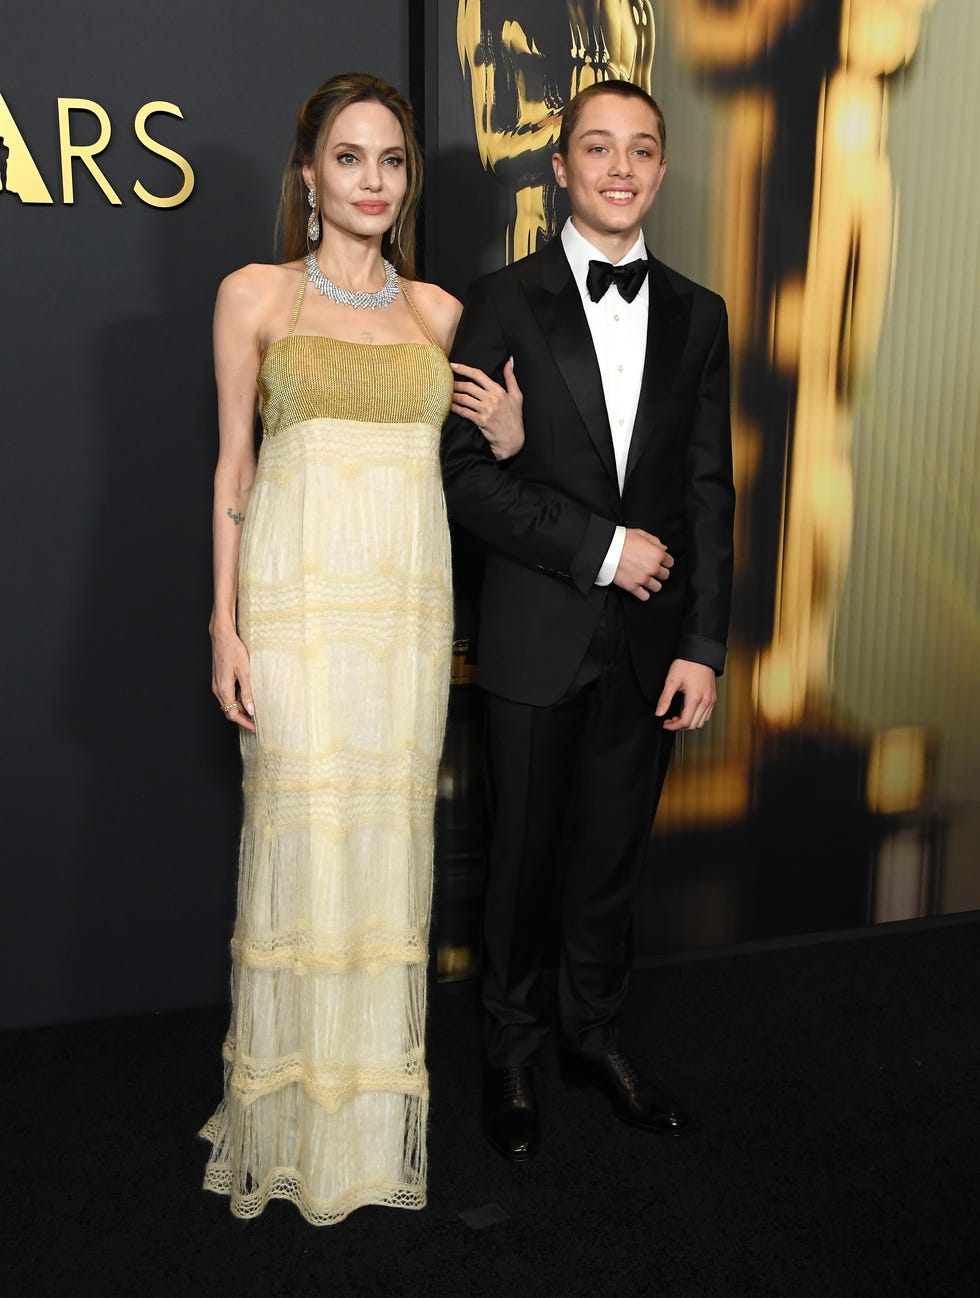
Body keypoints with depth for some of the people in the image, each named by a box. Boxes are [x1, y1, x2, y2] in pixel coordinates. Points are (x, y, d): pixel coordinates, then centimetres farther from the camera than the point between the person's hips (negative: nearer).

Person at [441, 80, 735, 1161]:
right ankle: (511, 1054, 31)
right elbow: (467, 476, -9)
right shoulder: (503, 302, -2)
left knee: (615, 853, 15)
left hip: (651, 640, 3)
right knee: (523, 857, 10)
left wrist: (704, 646, -1)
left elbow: (708, 491, 4)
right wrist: (601, 547, -15)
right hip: (539, 636, -3)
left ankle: (595, 1038, 36)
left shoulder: (697, 314, 8)